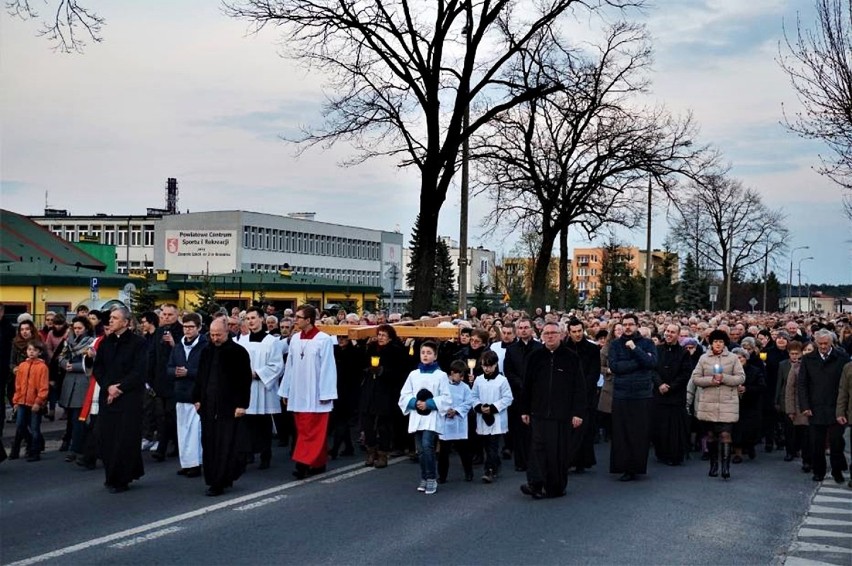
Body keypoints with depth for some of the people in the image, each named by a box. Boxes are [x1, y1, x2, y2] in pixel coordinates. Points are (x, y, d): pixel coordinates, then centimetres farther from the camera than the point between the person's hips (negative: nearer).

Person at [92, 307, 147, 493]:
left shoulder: (138, 343, -5)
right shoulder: (105, 343, 12)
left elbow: (139, 371, -10)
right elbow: (97, 368, 10)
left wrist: (120, 388, -13)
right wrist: (108, 387, -6)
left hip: (129, 398, -5)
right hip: (107, 397, 5)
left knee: (125, 440, -4)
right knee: (106, 439, 5)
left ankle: (120, 480, 7)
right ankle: (112, 477, 19)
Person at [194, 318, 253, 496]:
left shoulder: (238, 352, -5)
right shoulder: (206, 352, 12)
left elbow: (245, 380, -7)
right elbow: (199, 377, 18)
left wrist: (242, 404, -11)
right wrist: (197, 399, 11)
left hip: (229, 406, -5)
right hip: (208, 406, 5)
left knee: (226, 446, -5)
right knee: (210, 445, 7)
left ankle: (219, 482, -1)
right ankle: (214, 480, 15)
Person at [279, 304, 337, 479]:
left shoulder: (324, 340, -10)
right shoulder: (295, 339, 6)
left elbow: (328, 369, -9)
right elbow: (290, 366, 10)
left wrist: (326, 394, -10)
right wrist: (286, 391, 10)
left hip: (315, 396, -6)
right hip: (298, 394, 6)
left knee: (311, 431, -4)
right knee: (303, 430, 9)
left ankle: (304, 464, -6)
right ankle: (318, 463, 18)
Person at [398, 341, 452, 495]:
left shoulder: (441, 375, -2)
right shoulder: (413, 374, 7)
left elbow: (446, 398, -4)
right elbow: (404, 395, 7)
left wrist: (429, 404, -14)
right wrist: (415, 403, -10)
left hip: (432, 417, -4)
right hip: (417, 417, 4)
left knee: (427, 446, -16)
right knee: (422, 449, 8)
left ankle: (432, 479, -5)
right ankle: (424, 479, 20)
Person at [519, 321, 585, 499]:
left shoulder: (571, 358, 0)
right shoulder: (535, 357, 6)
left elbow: (579, 388, -1)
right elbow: (527, 386, 9)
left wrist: (578, 412, -6)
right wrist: (525, 410, 8)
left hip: (562, 414, -1)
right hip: (539, 413, 1)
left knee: (560, 451, 4)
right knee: (538, 448, -5)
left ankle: (556, 487, 13)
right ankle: (536, 484, -7)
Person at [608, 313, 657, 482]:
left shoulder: (647, 344, 8)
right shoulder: (615, 345, 8)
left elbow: (652, 363, -8)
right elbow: (614, 366, -6)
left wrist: (635, 349, -11)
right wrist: (640, 362, -8)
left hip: (643, 395, 0)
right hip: (621, 395, 0)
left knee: (641, 433, 0)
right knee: (621, 434, -1)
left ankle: (636, 466, 9)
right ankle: (623, 466, 7)